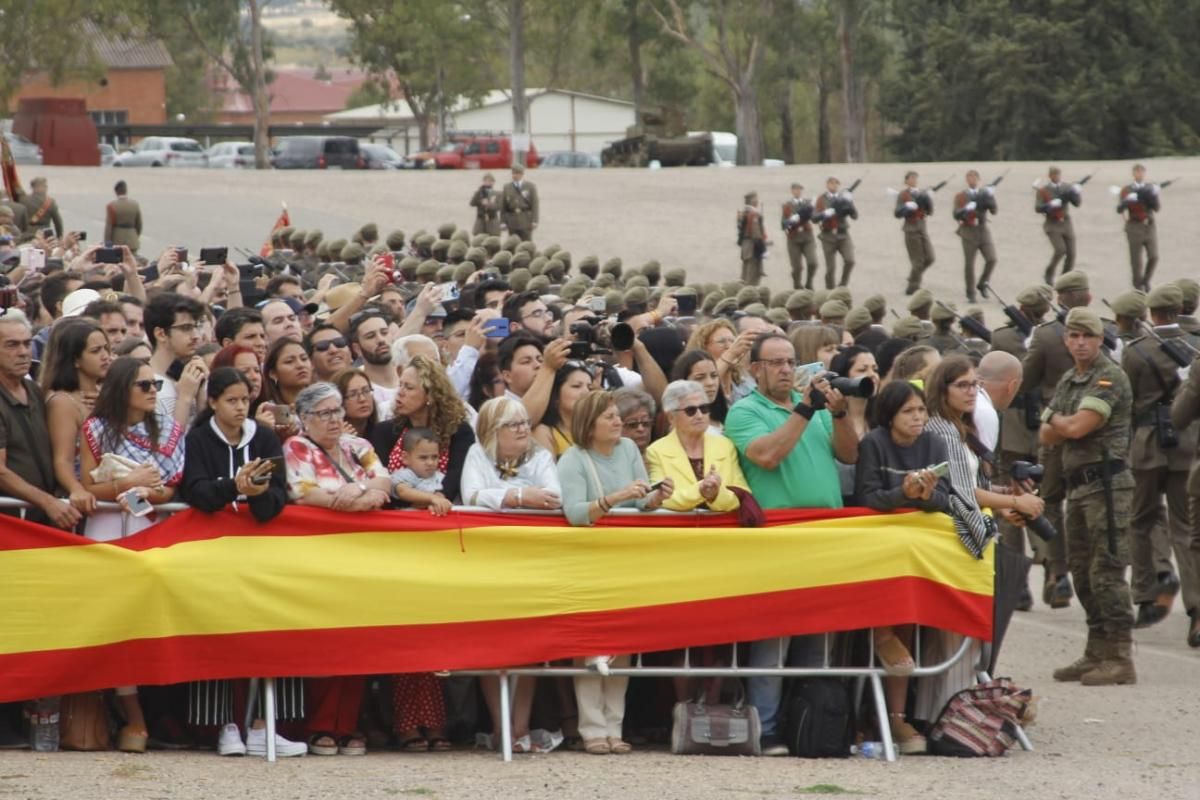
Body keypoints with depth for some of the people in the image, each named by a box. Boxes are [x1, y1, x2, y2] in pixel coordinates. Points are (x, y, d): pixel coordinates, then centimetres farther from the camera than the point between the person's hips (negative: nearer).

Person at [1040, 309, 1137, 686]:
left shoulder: (1110, 378, -10)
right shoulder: (1068, 382, 18)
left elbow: (1079, 426, -19)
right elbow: (1046, 436, 15)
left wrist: (1056, 419, 1)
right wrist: (1067, 424, -6)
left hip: (1106, 484, -9)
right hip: (1078, 485, 9)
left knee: (1106, 571, -12)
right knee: (1082, 571, 11)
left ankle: (1119, 658, -12)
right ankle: (1097, 653, 18)